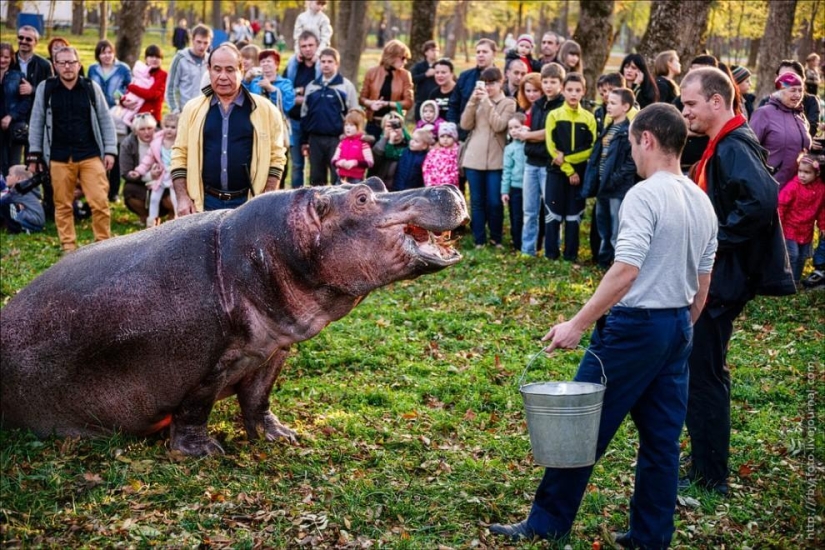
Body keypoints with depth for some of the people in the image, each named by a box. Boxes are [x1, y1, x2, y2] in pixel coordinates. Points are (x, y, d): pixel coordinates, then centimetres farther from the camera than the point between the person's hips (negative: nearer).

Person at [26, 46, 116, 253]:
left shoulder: (91, 88, 4)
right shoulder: (45, 89, 4)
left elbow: (105, 121, 7)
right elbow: (37, 123, 8)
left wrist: (110, 150, 1)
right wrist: (34, 154, 6)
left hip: (90, 156, -1)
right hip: (59, 158, 1)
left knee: (100, 201, -7)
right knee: (63, 205, 5)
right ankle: (68, 246, 14)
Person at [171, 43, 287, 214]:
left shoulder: (264, 109, 2)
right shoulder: (193, 109, 7)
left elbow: (276, 157, 4)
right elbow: (180, 156, 8)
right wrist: (182, 198, -2)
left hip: (249, 203, -1)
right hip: (205, 202, 1)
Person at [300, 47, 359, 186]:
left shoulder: (346, 86, 0)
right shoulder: (311, 87, 12)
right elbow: (304, 115, 17)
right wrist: (304, 141, 14)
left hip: (337, 139, -4)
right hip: (315, 139, 4)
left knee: (338, 178, -2)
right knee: (316, 178, 9)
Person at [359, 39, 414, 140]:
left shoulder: (405, 75, 0)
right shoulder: (372, 72, 1)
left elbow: (408, 102, -5)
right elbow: (362, 98, 5)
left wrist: (387, 104, -16)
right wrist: (371, 103, -17)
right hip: (373, 122, 1)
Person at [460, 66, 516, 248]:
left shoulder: (508, 103, 1)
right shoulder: (478, 101, 12)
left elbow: (499, 126, -14)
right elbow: (465, 125, 2)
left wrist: (487, 102, -13)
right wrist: (473, 101, -6)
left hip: (496, 160, -3)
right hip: (474, 158, 3)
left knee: (494, 202, -1)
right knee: (477, 201, 5)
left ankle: (496, 238, 14)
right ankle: (479, 240, 10)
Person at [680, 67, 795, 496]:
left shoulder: (734, 148, -18)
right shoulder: (721, 146, 14)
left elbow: (761, 200, -33)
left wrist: (716, 239, -25)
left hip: (723, 279, -11)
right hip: (711, 276, 11)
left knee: (702, 375, -3)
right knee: (703, 372, 17)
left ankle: (710, 476, 6)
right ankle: (706, 465, 27)